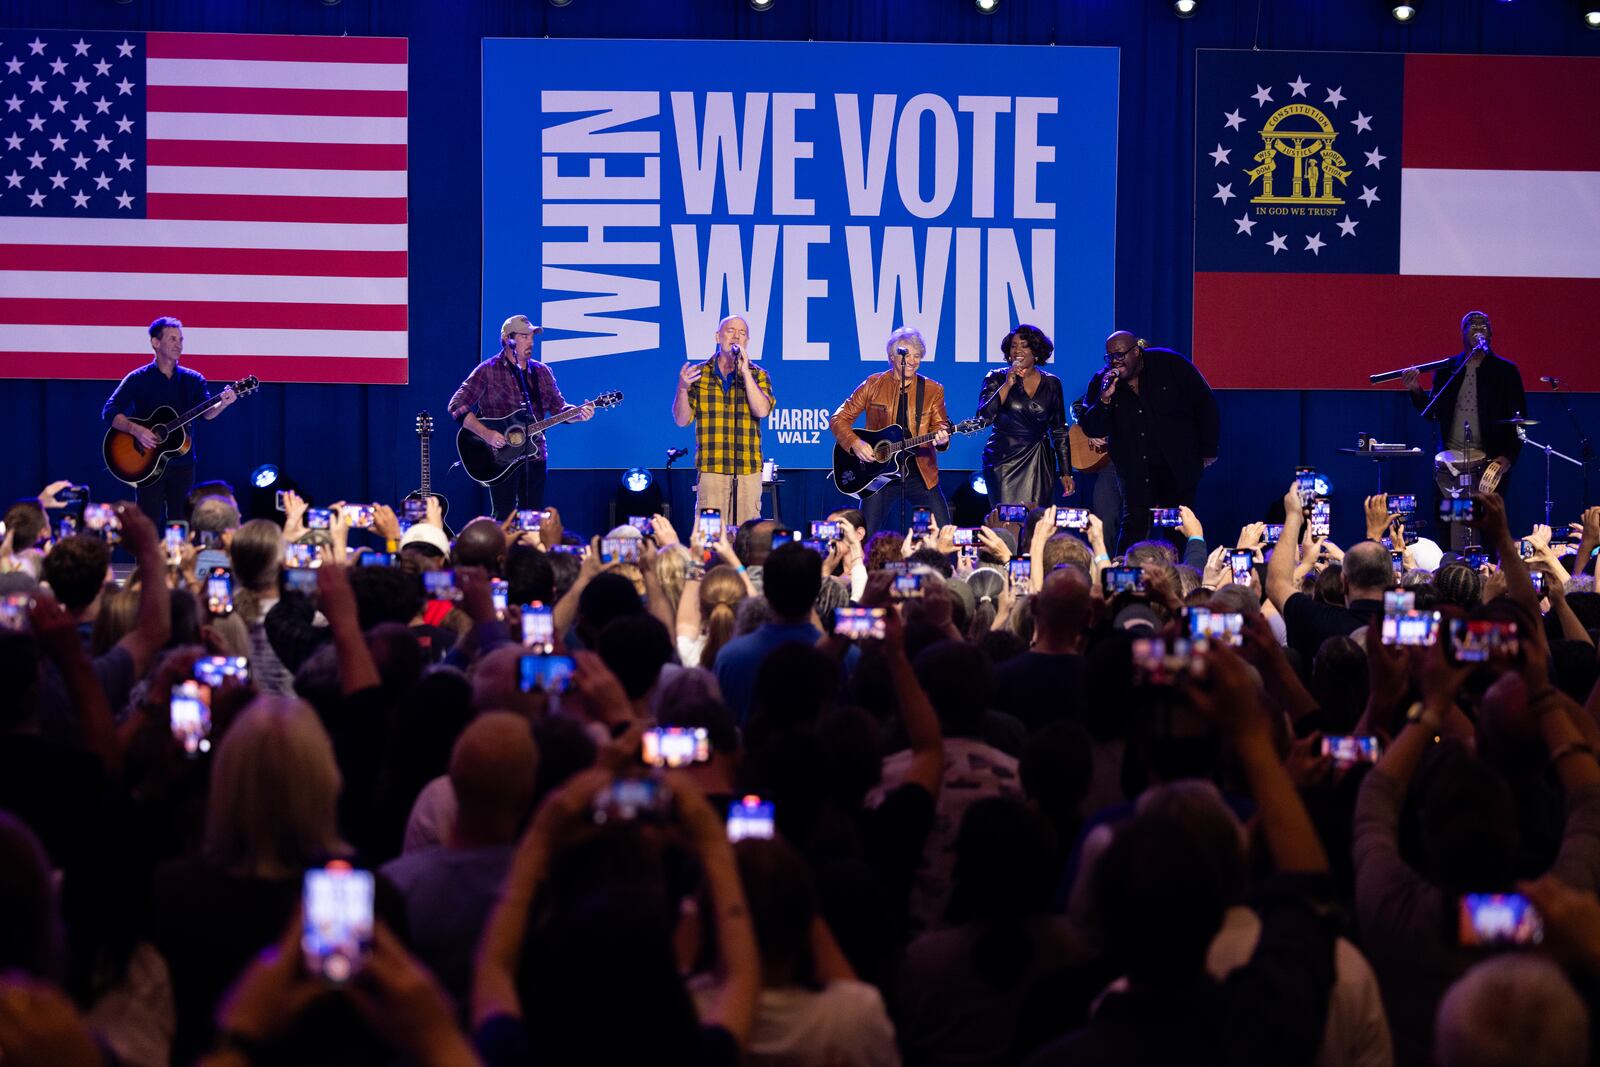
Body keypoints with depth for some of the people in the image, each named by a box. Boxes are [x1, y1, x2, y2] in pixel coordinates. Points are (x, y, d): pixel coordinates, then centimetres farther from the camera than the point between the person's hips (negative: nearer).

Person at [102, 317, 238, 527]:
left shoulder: (193, 380, 7)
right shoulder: (138, 379, -2)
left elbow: (206, 413, -5)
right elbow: (109, 413, -8)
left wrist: (222, 404, -27)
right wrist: (135, 429, -24)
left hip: (182, 463, 3)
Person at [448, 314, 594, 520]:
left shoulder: (542, 372, 13)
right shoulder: (488, 371, -4)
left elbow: (558, 407, 12)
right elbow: (457, 406, -9)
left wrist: (579, 413, -10)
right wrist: (486, 433, -21)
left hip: (535, 455, 5)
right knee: (504, 518, -8)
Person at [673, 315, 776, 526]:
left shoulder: (758, 376, 10)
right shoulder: (700, 374, 9)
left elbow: (762, 410, -8)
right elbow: (682, 420, 6)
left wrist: (745, 372, -11)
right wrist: (682, 389, -12)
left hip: (748, 471, 1)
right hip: (711, 469, 0)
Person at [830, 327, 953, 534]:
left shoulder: (933, 390, 6)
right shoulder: (873, 385, 3)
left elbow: (940, 425, 0)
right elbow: (838, 419, 3)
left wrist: (941, 438, -24)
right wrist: (855, 443, -14)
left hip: (920, 473, 1)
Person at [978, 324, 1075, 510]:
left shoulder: (1052, 383, 8)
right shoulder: (996, 379, 3)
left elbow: (1059, 431, 12)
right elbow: (984, 417, -11)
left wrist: (1066, 473, 9)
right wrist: (1008, 385, -15)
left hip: (1040, 465, 2)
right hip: (1004, 462, -2)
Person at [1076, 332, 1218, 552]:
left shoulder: (1170, 364, -7)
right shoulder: (1102, 382, -2)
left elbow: (1204, 404, -2)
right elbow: (1091, 430, -6)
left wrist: (1208, 450, -2)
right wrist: (1105, 399, -23)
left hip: (1179, 467, -1)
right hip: (1136, 474, 1)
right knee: (1134, 528, -7)